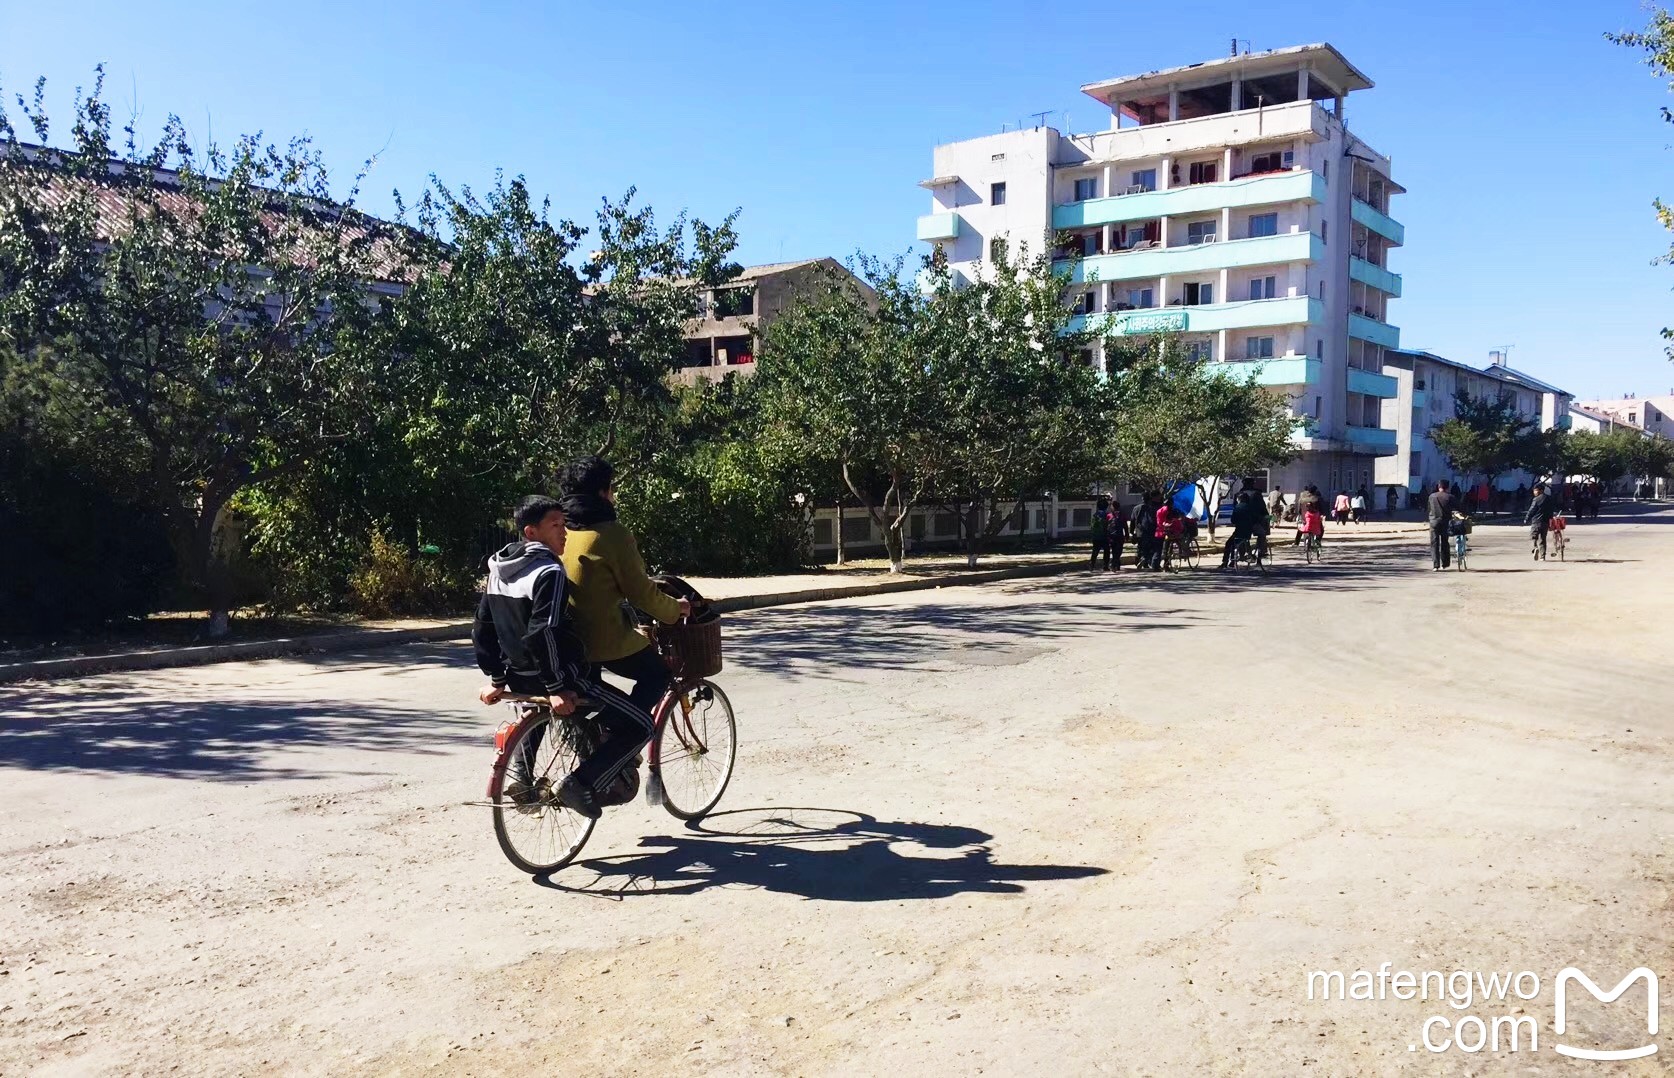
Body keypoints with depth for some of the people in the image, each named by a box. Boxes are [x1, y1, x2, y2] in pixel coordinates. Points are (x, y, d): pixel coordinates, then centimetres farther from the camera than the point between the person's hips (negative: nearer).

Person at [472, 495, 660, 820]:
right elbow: (543, 634, -28)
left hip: (519, 679, 9)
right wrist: (557, 689, -24)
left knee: (540, 708, 44)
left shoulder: (498, 568, 9)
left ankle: (519, 773, 27)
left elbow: (481, 628, 13)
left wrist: (496, 678, 18)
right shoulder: (549, 572, -18)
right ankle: (581, 784, -14)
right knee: (638, 725, -3)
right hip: (561, 676, -9)